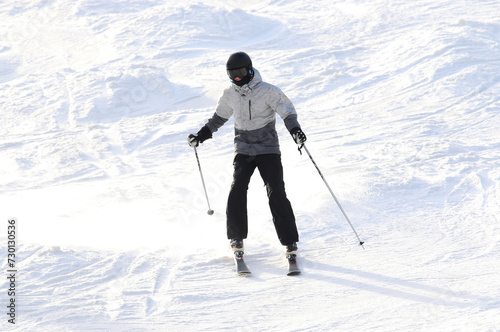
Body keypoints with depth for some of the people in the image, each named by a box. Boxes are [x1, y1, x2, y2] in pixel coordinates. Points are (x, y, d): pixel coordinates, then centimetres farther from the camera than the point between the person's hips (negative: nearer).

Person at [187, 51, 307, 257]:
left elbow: (287, 112, -12)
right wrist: (201, 136, 16)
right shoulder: (230, 95, 5)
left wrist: (294, 129, -32)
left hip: (268, 149, -4)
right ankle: (236, 238, -1)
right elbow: (219, 118, 21)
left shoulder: (267, 92, -9)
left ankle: (290, 242, -8)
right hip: (243, 151, 4)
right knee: (237, 192, -14)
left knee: (276, 194, -13)